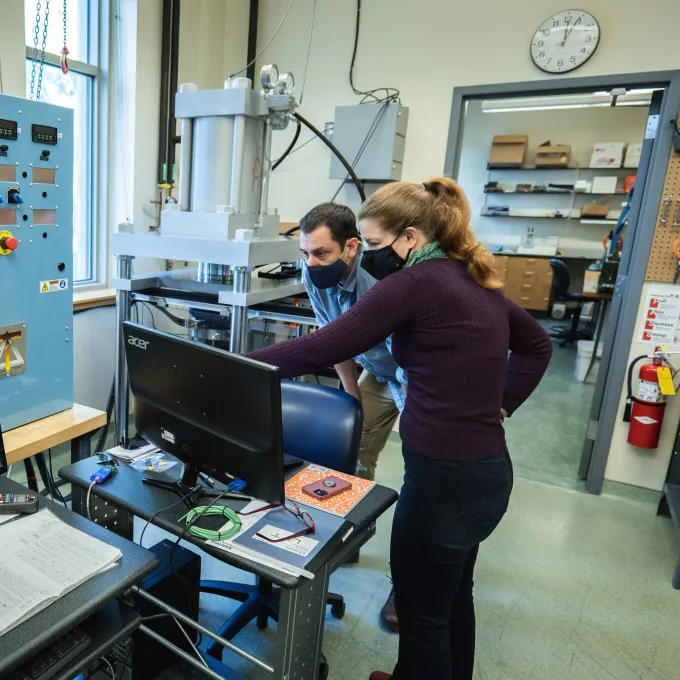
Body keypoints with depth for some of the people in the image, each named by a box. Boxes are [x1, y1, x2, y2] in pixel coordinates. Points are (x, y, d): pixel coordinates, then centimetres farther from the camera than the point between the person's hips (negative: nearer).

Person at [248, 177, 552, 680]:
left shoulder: (414, 283, -17)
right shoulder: (475, 280, 9)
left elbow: (321, 349, -21)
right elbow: (536, 345, 21)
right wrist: (498, 405, 15)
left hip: (445, 476, -9)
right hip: (486, 469, 9)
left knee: (421, 615, 14)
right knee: (452, 600, 28)